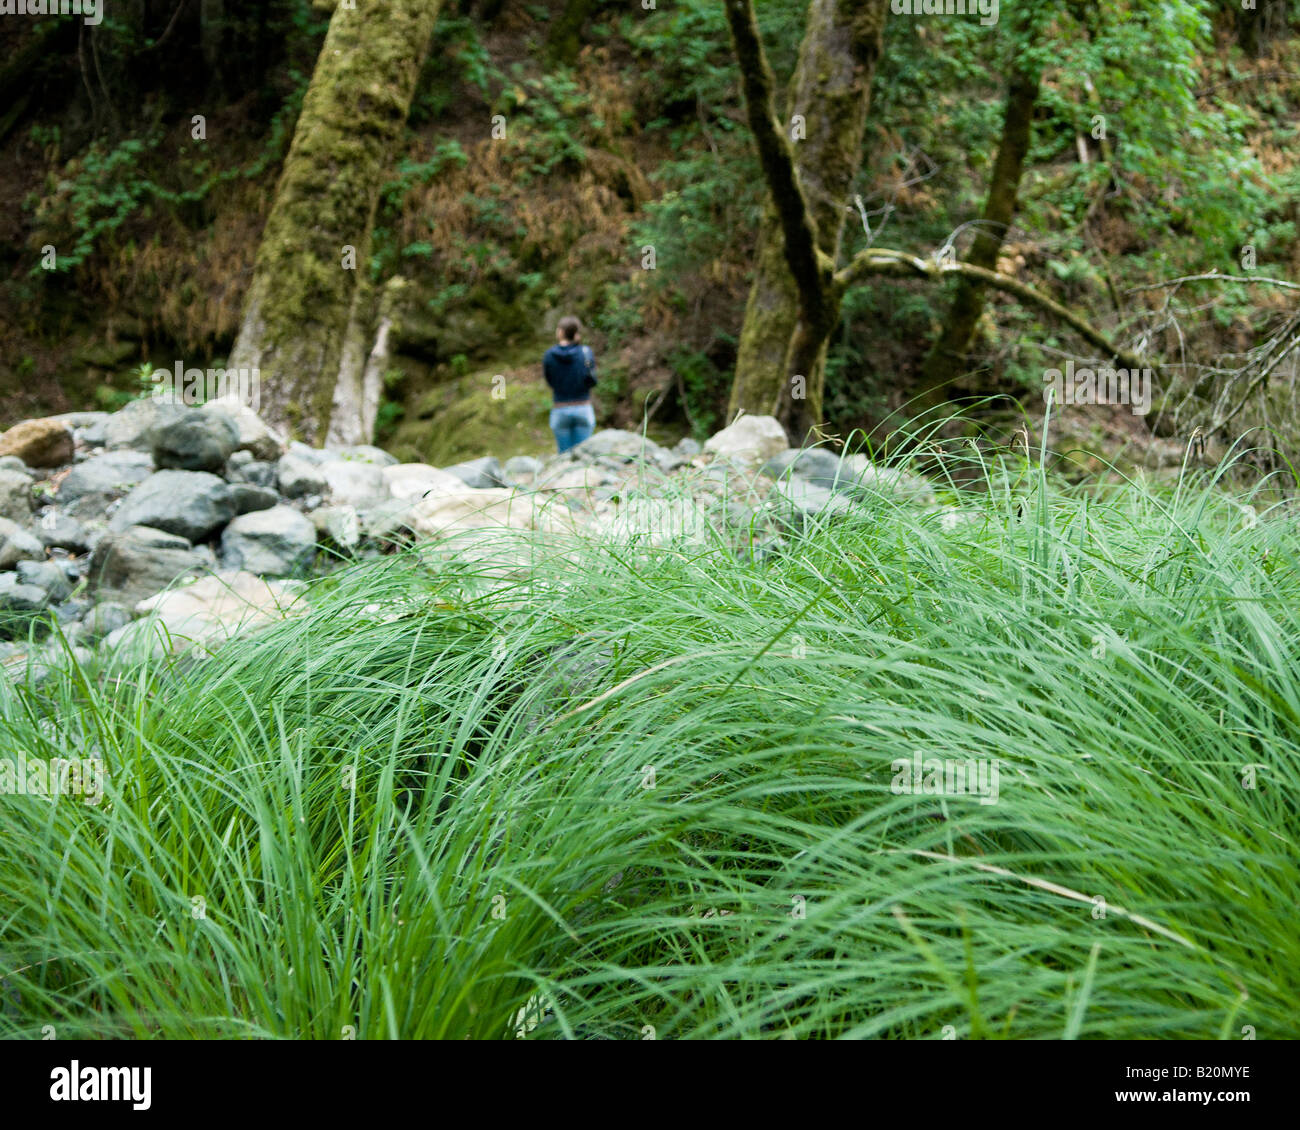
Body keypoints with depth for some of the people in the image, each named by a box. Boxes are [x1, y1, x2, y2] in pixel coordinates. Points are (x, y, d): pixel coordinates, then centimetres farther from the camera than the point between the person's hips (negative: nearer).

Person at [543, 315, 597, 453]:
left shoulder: (549, 355, -3)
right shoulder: (586, 352, -4)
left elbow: (549, 381, 5)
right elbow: (591, 381, -8)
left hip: (560, 410, 0)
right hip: (583, 409, 0)